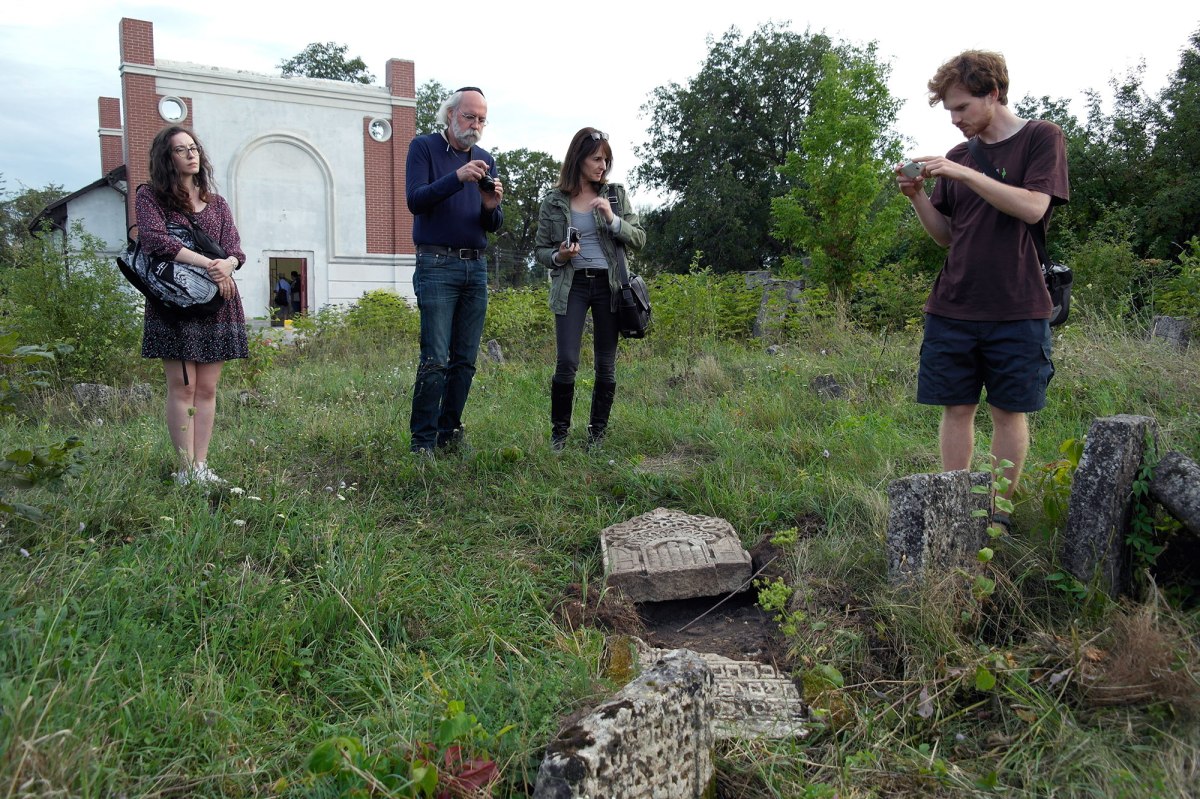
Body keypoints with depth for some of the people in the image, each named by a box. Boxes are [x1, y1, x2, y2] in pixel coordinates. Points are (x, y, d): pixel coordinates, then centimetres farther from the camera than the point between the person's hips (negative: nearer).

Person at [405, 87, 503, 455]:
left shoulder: (485, 160, 16)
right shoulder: (424, 147, 3)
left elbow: (494, 226, 12)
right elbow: (415, 200, -12)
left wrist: (491, 207, -10)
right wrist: (457, 177, -23)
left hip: (476, 267, 5)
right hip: (436, 265, -5)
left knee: (465, 360, 5)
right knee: (435, 360, -11)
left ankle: (450, 433, 15)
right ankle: (423, 440, -4)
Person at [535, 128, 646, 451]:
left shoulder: (615, 194, 6)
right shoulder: (553, 202, 3)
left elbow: (639, 239, 3)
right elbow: (540, 249, 9)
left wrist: (612, 219, -12)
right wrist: (558, 256, -12)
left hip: (608, 285, 2)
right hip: (571, 286, -1)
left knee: (606, 364, 3)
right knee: (566, 362, -11)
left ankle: (597, 434, 17)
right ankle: (559, 433, 7)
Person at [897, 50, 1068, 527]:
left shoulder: (1041, 138, 1)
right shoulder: (957, 156, 13)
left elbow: (1033, 208, -13)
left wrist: (962, 174, -17)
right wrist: (917, 196, -2)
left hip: (1016, 309, -4)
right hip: (952, 309, 4)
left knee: (1008, 411, 4)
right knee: (957, 408, 5)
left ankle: (999, 510, 15)